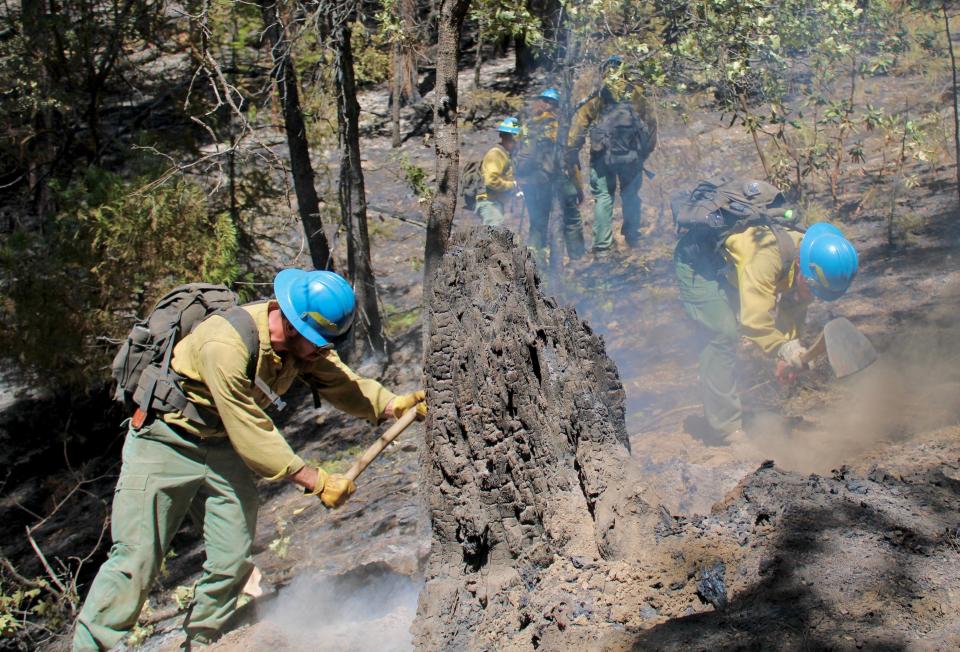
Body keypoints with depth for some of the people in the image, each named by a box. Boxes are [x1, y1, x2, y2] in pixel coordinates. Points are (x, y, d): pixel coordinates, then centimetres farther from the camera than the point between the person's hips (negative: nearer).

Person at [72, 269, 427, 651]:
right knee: (135, 559, -9)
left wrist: (398, 404, -24)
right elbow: (252, 436, -29)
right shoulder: (226, 346, -33)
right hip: (164, 444, -7)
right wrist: (316, 482, -25)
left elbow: (345, 385, -6)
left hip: (223, 447, 7)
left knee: (233, 561, 3)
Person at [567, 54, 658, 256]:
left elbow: (579, 121, -3)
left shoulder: (597, 98, 4)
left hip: (603, 154, -1)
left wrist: (572, 152, -1)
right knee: (630, 195, 15)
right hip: (631, 154, 1)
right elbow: (650, 121, 10)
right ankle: (632, 238, 19)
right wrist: (647, 149, 18)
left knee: (603, 197, 3)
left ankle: (602, 246, 0)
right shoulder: (635, 94, 8)